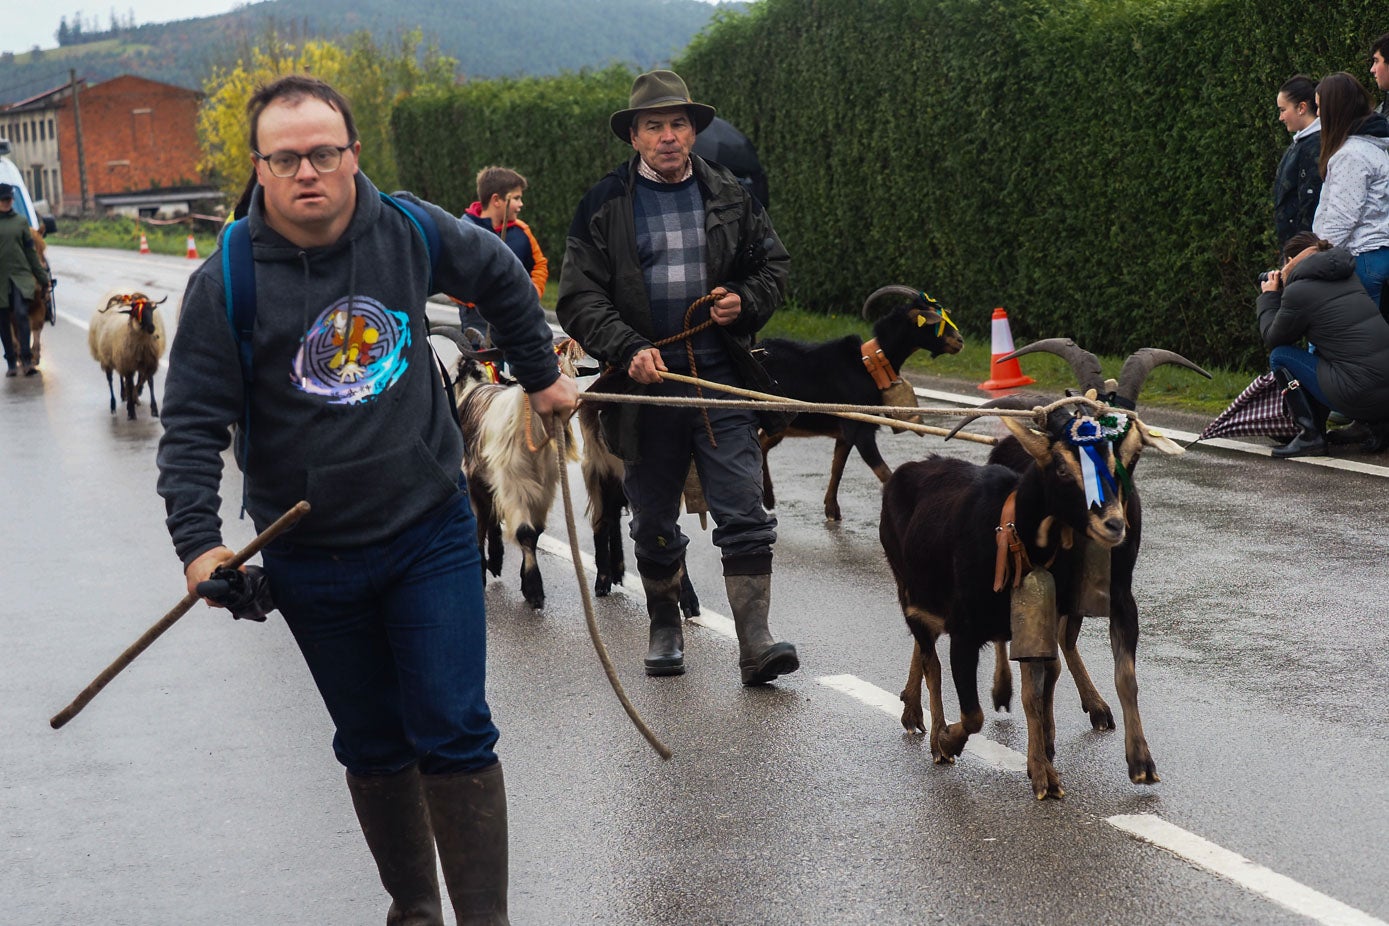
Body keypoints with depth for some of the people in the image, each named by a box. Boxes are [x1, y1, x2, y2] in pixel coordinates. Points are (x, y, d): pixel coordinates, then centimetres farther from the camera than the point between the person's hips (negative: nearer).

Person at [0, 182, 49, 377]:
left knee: (21, 314, -18)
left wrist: (42, 278, 11)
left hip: (21, 276, 0)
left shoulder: (21, 221, 8)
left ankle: (27, 360, -18)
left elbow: (31, 250, 12)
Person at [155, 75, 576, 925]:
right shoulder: (226, 283, -13)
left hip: (432, 530, 0)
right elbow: (193, 425, -12)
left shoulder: (410, 232, -6)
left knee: (455, 734, -3)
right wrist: (199, 542, -24)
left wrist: (541, 374, 22)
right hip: (312, 559, 0)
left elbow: (502, 277, 16)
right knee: (374, 748, 12)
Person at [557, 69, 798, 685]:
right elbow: (579, 298, -4)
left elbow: (773, 265, 18)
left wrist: (745, 301, -4)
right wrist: (629, 350, -19)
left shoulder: (731, 196, 8)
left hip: (723, 381, 1)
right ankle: (665, 628, 32)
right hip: (647, 383, 0)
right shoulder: (604, 206, 1)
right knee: (654, 522, 12)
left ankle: (755, 644, -8)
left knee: (744, 515, -7)